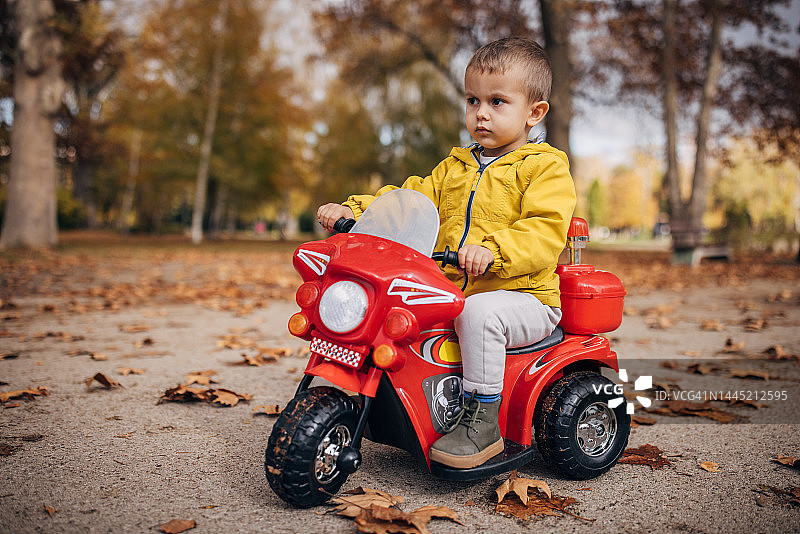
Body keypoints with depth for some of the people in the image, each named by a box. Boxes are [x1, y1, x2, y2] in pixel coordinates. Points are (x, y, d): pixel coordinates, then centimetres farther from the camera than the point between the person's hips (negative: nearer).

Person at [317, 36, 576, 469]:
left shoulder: (545, 168, -4)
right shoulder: (455, 168, 18)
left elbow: (545, 232, -19)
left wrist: (493, 251, -36)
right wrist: (354, 211, 0)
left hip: (522, 295, -6)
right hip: (450, 294, 7)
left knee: (480, 312, -36)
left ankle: (482, 419, -23)